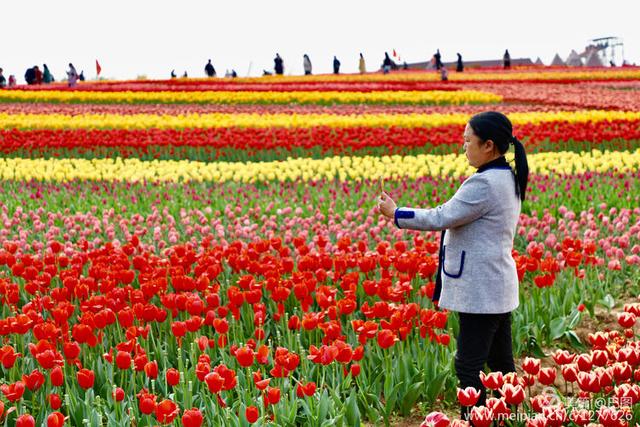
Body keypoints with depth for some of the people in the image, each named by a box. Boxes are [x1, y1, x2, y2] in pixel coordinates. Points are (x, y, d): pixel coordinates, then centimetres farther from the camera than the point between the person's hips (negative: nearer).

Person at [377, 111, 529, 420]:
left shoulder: (484, 184, -21)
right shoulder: (508, 178, 10)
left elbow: (441, 218, -18)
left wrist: (395, 214, -8)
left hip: (480, 290, -10)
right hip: (498, 287, 10)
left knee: (469, 366, -4)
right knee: (501, 362, 15)